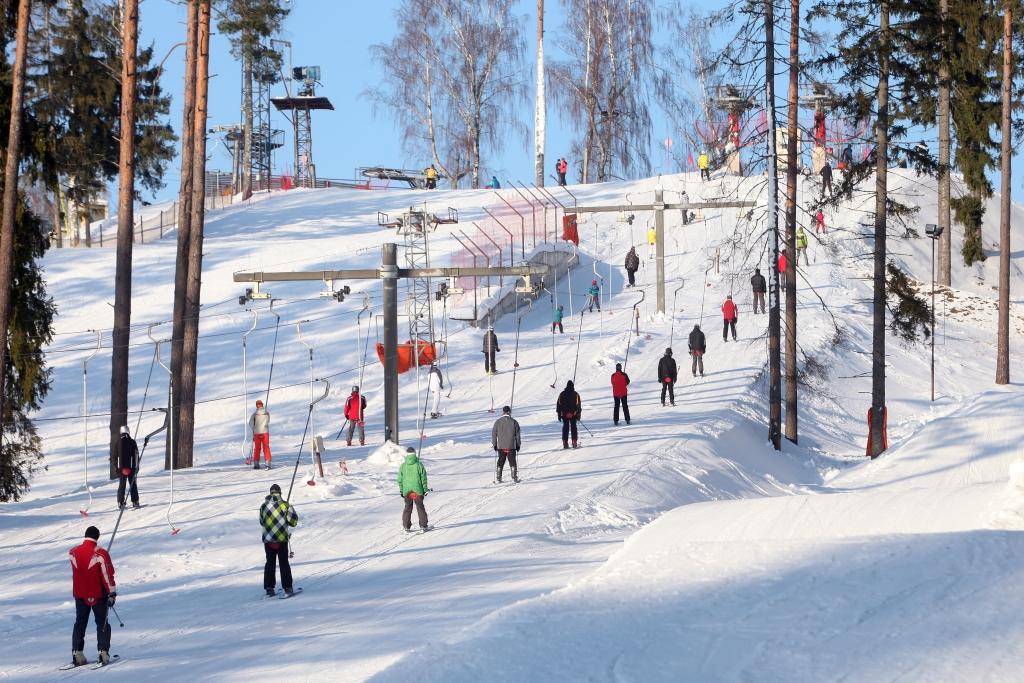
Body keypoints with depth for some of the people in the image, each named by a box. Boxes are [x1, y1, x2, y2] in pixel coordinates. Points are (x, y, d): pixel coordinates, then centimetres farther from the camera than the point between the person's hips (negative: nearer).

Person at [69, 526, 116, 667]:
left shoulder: (73, 553, -3)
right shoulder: (100, 553, -16)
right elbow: (107, 574, -16)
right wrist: (112, 593, -11)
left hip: (80, 594, 4)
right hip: (98, 594, -3)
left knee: (80, 623, 14)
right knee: (102, 624, 6)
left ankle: (77, 654, 9)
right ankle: (103, 653, -4)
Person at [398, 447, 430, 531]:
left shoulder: (403, 466, -3)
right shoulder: (419, 465, -9)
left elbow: (400, 480, 2)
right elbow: (424, 478, -5)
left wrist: (401, 490, 11)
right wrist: (425, 489, 5)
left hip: (407, 491, 1)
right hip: (418, 491, -1)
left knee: (408, 508, 13)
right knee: (420, 508, 9)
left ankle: (406, 526, 12)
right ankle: (423, 525, 10)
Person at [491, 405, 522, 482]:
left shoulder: (497, 422, -2)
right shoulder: (513, 421, -5)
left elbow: (494, 433, 3)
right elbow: (518, 434, 0)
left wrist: (494, 444, 12)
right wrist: (518, 445, 9)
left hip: (500, 446, 1)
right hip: (511, 446, -1)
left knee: (501, 461, 11)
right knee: (512, 461, 7)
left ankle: (498, 478, 8)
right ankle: (514, 477, 4)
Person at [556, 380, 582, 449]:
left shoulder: (562, 394, 3)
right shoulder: (575, 394, -1)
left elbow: (558, 405, 5)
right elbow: (578, 405, 1)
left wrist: (559, 414, 10)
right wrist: (578, 414, 7)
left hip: (564, 414, 1)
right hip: (573, 414, -1)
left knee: (565, 427, 6)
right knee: (573, 427, 4)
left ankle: (565, 443, 1)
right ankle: (574, 442, -2)